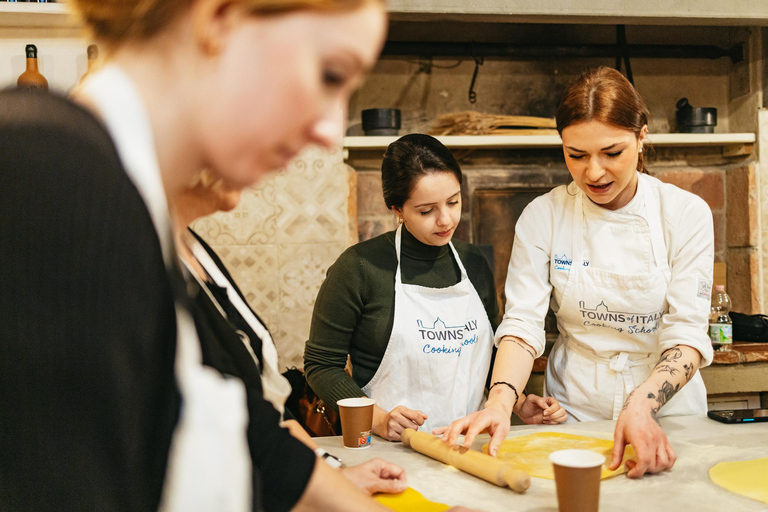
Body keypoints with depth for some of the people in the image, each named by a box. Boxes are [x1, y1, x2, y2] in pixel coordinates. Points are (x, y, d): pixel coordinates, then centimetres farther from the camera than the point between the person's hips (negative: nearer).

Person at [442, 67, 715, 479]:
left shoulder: (686, 214, -5)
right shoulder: (543, 216, -4)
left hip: (667, 413, 0)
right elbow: (523, 322, -7)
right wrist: (500, 401, -25)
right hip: (573, 414, 1)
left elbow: (687, 332, -10)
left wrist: (642, 407, -27)